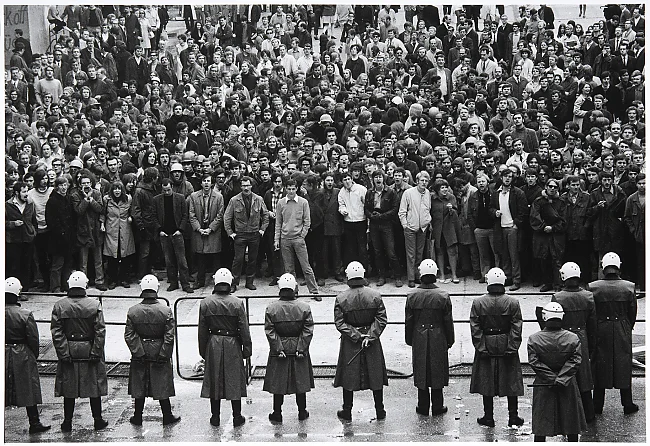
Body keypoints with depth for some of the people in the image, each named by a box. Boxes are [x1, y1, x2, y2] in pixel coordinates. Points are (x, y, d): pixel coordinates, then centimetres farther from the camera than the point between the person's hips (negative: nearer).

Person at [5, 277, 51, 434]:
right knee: (28, 390, 7)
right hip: (22, 356, -2)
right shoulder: (25, 314, -14)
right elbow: (33, 339, -11)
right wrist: (34, 356, 5)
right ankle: (34, 423, 12)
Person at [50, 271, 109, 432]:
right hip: (89, 351, -1)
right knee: (94, 386, 10)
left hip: (69, 352, 1)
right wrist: (96, 353, -6)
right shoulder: (95, 305, -8)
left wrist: (64, 353, -6)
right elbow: (100, 332, -10)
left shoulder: (59, 306, -4)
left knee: (68, 388, 10)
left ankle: (67, 422, 15)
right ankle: (98, 420, 17)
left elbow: (56, 332, -7)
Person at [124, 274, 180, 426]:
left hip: (140, 355, 1)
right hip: (159, 354, -1)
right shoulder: (166, 311, -12)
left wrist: (139, 353, -5)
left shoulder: (133, 311, -8)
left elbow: (129, 336, -8)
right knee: (162, 385, 9)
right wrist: (164, 355, -6)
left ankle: (138, 417, 20)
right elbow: (169, 336, -13)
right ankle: (167, 416, 17)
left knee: (139, 386, 12)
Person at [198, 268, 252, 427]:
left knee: (214, 381, 11)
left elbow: (202, 329, 1)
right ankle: (237, 417, 13)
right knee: (235, 381, 8)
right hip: (232, 345, -1)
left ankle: (215, 417, 18)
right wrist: (247, 349, 3)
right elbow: (244, 329, -7)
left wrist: (203, 350, 11)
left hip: (213, 345, 1)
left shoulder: (206, 303, -5)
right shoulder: (237, 303, -10)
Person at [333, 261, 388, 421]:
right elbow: (382, 319, -11)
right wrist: (370, 335, -12)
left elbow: (339, 323, -13)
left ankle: (347, 411, 16)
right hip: (372, 343, 1)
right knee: (375, 374, 12)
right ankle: (380, 411, 20)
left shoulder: (341, 299, -11)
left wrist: (356, 336, -11)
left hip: (349, 344, -1)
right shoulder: (375, 296, -8)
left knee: (348, 376, 10)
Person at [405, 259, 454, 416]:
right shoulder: (443, 296, -11)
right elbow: (448, 321, -4)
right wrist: (450, 340, 8)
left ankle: (423, 407, 16)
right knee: (437, 371, 10)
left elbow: (408, 321, -1)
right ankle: (437, 406, 16)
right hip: (438, 339, -1)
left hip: (419, 340, 1)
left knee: (421, 372, 10)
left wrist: (409, 340, 11)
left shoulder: (412, 296, -8)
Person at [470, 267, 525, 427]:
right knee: (511, 382, 11)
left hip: (486, 348, 0)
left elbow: (475, 329, -8)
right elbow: (516, 328, -8)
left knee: (487, 382, 9)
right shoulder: (513, 303, -8)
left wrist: (481, 348, -4)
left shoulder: (478, 303, -8)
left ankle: (488, 417, 15)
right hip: (507, 347, 0)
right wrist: (512, 348, -3)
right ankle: (513, 416, 16)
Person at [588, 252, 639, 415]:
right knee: (624, 366, 10)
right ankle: (627, 404, 15)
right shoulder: (629, 287, -7)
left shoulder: (593, 287, -10)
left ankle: (598, 405, 15)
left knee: (600, 366, 9)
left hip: (601, 331, 0)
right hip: (622, 332, 0)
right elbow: (633, 313, 0)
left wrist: (593, 332, 10)